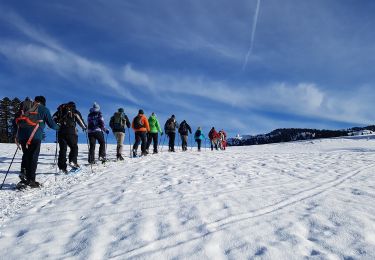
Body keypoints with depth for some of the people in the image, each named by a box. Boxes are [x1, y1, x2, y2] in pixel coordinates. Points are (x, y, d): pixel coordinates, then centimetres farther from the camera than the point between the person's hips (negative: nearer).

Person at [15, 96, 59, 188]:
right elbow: (51, 124, 7)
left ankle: (24, 177, 14)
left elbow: (18, 121, 20)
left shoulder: (25, 107, 20)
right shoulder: (44, 109, 7)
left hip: (22, 135, 5)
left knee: (26, 156, 16)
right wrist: (57, 127, 29)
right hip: (35, 136, -4)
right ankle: (31, 180, 0)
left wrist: (18, 137, 26)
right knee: (33, 157, 1)